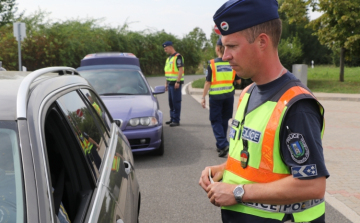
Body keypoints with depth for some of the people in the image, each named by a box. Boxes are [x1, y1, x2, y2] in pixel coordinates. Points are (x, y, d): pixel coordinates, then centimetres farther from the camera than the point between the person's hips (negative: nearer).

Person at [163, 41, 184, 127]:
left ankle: (176, 120, -3)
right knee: (171, 101, 12)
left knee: (176, 101, -6)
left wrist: (177, 82, -21)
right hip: (170, 83, 9)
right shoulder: (169, 58, 18)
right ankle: (172, 118, 20)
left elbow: (181, 69, -17)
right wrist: (166, 83, 20)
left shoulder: (178, 57, -10)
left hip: (176, 83, -9)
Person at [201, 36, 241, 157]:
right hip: (229, 96, 3)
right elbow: (238, 81, 4)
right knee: (224, 120, 17)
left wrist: (203, 97, -4)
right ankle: (220, 145, 25)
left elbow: (208, 82, -10)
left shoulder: (212, 64, -10)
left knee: (216, 121, 4)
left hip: (215, 96, -3)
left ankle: (223, 144, -14)